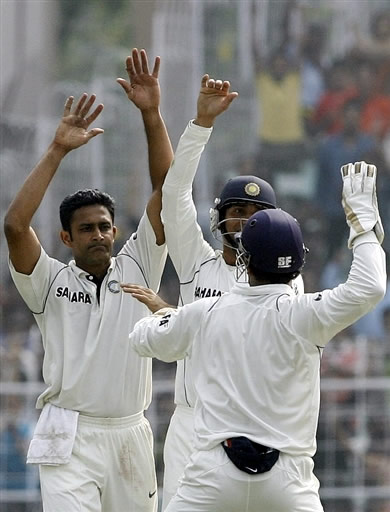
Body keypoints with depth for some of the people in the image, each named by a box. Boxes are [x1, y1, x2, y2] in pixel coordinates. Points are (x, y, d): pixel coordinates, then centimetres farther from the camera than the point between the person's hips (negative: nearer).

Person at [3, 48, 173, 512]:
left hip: (130, 435, 4)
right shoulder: (51, 282, 3)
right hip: (69, 437, -3)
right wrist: (57, 150, -16)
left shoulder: (137, 268, 8)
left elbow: (166, 190, 0)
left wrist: (151, 114, -9)